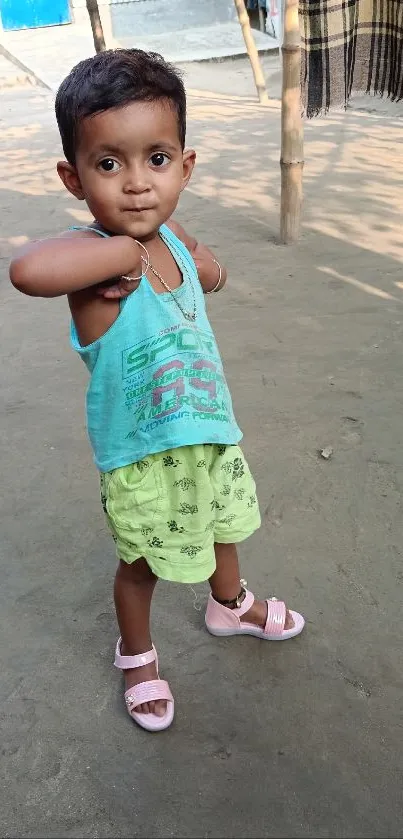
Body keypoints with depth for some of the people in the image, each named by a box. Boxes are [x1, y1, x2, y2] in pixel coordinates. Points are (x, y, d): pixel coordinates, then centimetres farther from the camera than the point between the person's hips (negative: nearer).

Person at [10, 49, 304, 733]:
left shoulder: (169, 233, -7)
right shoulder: (93, 252, -28)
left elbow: (212, 275, 14)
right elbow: (27, 270, -52)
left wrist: (195, 262, -8)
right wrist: (127, 251, -39)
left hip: (208, 432, 7)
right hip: (142, 454, -7)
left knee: (221, 524, 29)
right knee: (142, 562, 16)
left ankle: (230, 605, 60)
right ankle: (136, 655, 46)